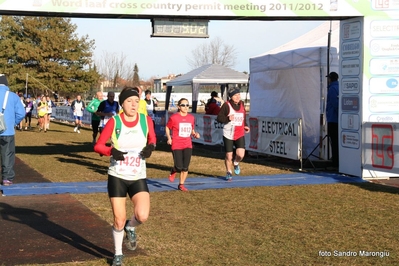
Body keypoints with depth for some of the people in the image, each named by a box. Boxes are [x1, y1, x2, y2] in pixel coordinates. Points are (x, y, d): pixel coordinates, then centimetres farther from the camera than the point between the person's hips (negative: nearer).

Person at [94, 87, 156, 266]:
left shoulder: (146, 120, -5)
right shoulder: (114, 122, -11)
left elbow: (152, 138, 14)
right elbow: (98, 146, -5)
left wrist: (151, 147, -9)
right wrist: (111, 152, -25)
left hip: (138, 178, 1)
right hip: (117, 177, -1)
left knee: (142, 216, -18)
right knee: (119, 221, 3)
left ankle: (130, 228, 18)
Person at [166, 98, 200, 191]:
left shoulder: (191, 118, 6)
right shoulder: (174, 117, -7)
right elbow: (167, 128, 5)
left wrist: (195, 134, -1)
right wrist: (169, 138, -8)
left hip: (188, 145, 4)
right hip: (176, 145, -4)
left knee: (185, 167, 1)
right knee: (179, 167, -10)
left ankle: (181, 185, 19)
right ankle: (173, 171, 27)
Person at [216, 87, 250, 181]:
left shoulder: (241, 104, 6)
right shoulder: (226, 105, -10)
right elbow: (219, 118, -11)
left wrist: (245, 125, 7)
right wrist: (228, 118, -28)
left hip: (240, 135, 3)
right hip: (228, 135, -3)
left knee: (241, 155, -14)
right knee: (228, 156, 5)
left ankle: (236, 163, 21)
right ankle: (229, 172, 30)